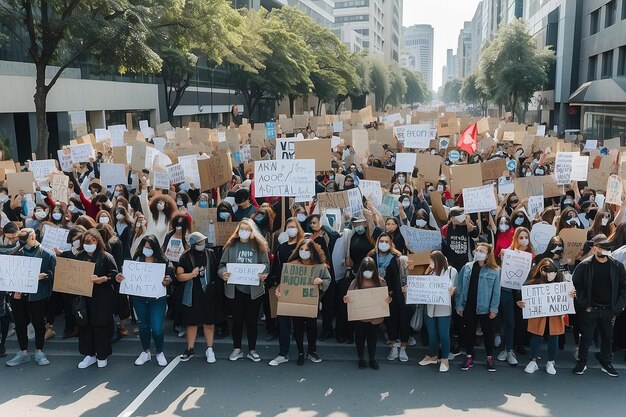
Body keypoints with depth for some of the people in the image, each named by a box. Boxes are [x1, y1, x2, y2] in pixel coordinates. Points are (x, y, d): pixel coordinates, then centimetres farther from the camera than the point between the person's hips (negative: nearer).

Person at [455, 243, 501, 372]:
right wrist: (459, 305, -2)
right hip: (469, 306, 2)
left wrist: (493, 308, -9)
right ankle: (469, 357, 24)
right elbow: (460, 287, 2)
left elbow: (496, 291, -6)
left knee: (488, 332, 10)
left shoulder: (494, 270, -6)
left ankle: (490, 358, 24)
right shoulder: (467, 267, 1)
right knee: (469, 331, 11)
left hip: (485, 307, -2)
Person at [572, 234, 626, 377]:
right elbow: (576, 285, -4)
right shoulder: (584, 266, -7)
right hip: (589, 310, -2)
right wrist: (584, 304, -8)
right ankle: (582, 362, 20)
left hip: (609, 310, 2)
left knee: (608, 338, 12)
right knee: (586, 338, 7)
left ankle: (606, 363, 29)